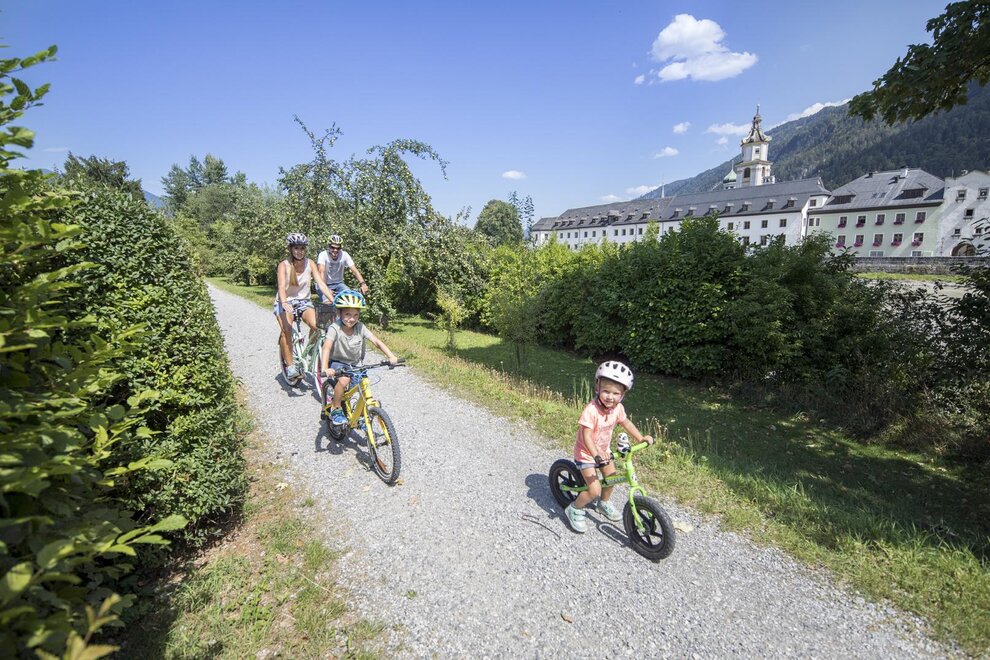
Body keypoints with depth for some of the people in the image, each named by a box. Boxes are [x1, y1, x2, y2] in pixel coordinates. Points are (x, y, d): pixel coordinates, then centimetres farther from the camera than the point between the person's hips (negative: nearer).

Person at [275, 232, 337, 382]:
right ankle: (289, 366, -17)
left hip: (304, 301, 2)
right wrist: (284, 303, -44)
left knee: (316, 325, -26)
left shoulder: (310, 263, -4)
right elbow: (281, 287, -23)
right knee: (287, 330, -29)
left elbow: (320, 283, -13)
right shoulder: (284, 265, -10)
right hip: (285, 302, -2)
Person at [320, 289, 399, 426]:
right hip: (336, 363, -4)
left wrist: (391, 356, -31)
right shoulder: (334, 328, -21)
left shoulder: (360, 327, -12)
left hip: (353, 365, 4)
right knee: (344, 379, -32)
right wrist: (325, 369, -48)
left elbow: (377, 341, -17)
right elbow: (326, 348, -33)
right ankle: (335, 409, -9)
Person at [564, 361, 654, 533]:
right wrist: (596, 454, -48)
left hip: (604, 451, 7)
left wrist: (640, 437, -1)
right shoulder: (591, 410, -34)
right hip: (586, 453, -7)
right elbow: (586, 436, -35)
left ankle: (604, 503, 48)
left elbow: (626, 422, 6)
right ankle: (574, 509, 15)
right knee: (594, 490, -11)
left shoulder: (618, 408, -14)